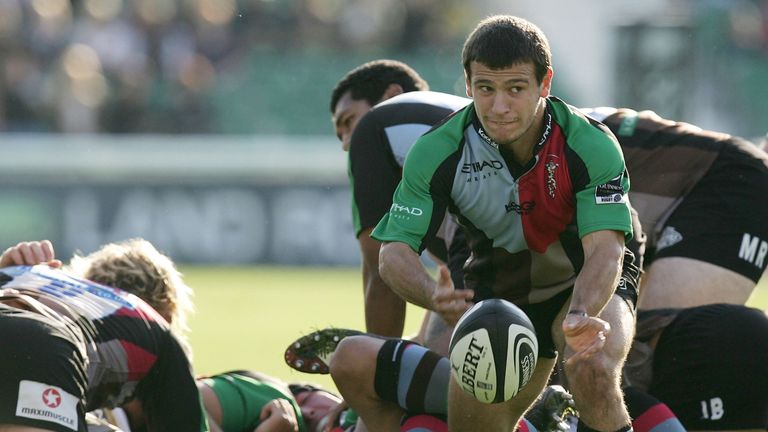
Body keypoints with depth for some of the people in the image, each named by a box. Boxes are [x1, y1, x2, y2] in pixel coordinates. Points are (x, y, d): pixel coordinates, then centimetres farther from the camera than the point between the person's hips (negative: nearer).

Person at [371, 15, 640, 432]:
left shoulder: (592, 147, -26)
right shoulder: (437, 152, -20)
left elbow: (604, 249, -32)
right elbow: (394, 252, -21)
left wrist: (582, 315, -54)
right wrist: (433, 295, -44)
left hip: (587, 287, -4)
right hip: (496, 293, 4)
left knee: (592, 371, -35)